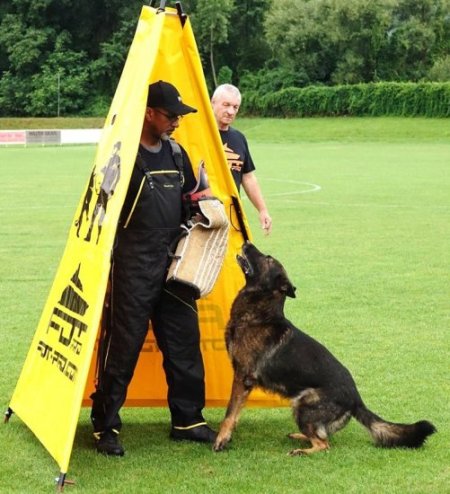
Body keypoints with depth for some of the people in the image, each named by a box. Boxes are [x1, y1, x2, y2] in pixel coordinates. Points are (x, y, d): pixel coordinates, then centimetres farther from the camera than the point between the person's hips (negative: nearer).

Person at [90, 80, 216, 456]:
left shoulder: (176, 153, 12)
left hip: (173, 263, 7)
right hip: (132, 266, -7)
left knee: (184, 342, 11)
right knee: (122, 347, -3)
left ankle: (188, 420, 23)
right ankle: (106, 426, 9)